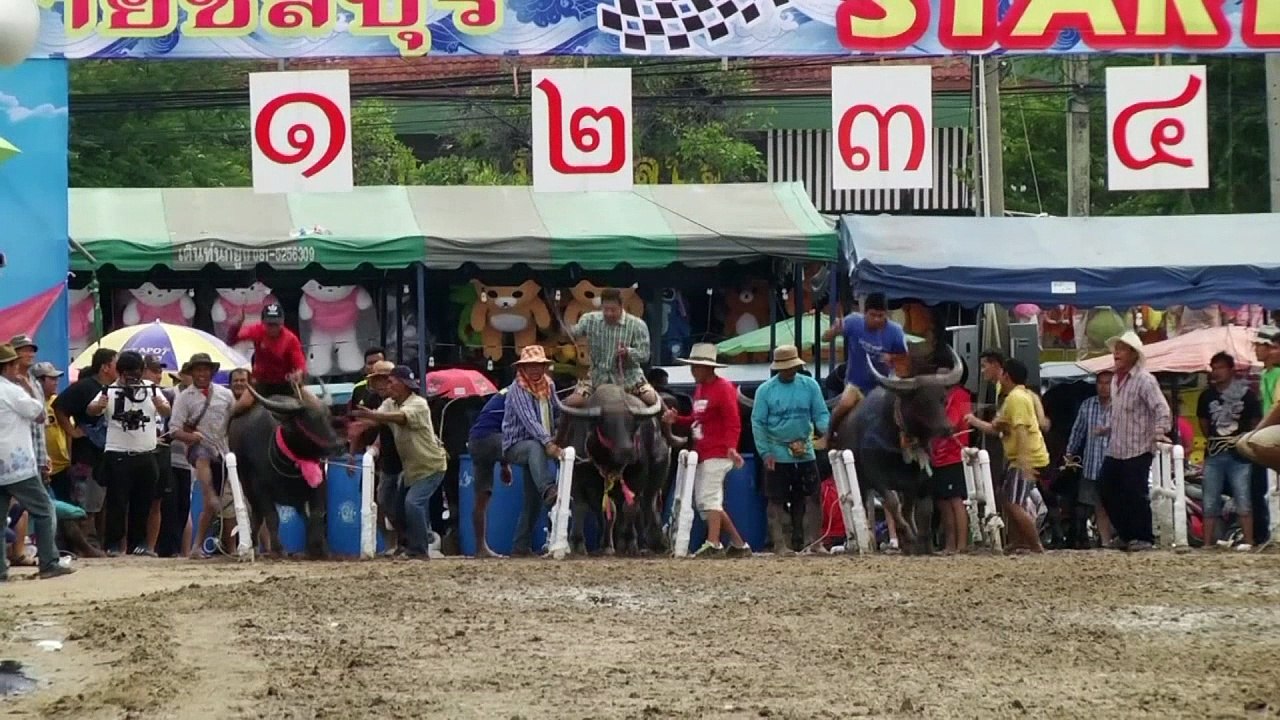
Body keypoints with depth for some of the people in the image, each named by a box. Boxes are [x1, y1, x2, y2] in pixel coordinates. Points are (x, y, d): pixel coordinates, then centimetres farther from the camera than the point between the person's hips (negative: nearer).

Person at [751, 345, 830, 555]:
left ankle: (813, 542, 5)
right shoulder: (765, 390, -2)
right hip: (777, 456, -2)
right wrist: (765, 452, -12)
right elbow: (758, 423, -3)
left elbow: (821, 414, 1)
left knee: (812, 499, 1)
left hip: (806, 454, 2)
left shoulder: (810, 386, 2)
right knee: (778, 502, 1)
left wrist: (827, 430, -22)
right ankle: (781, 544, 6)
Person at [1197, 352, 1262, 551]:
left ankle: (1248, 541, -2)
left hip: (1239, 454, -4)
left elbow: (1256, 422, 1)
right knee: (1210, 502, 5)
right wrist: (1212, 441, 12)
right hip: (1214, 455, 4)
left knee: (1243, 500, -4)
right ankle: (1208, 542, 8)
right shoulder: (1207, 396, 8)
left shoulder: (1246, 394, -4)